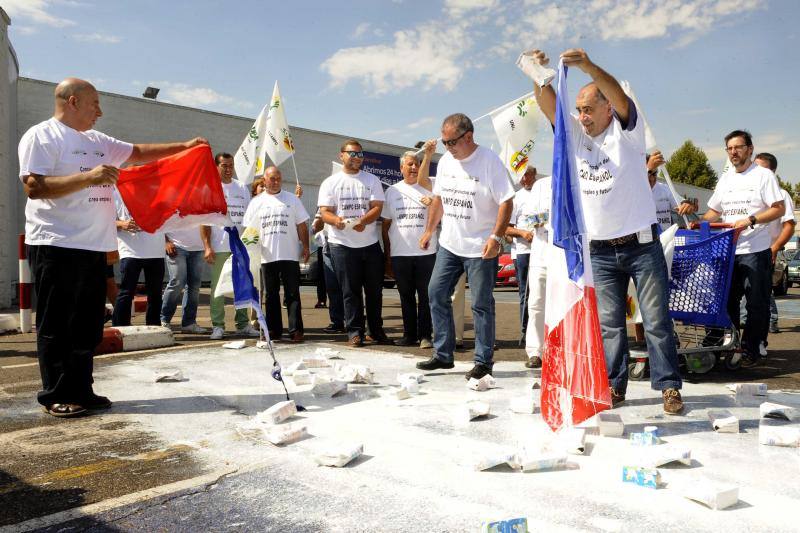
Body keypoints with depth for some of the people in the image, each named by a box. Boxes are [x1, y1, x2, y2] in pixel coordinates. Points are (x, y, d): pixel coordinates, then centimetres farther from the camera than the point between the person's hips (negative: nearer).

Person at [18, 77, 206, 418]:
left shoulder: (96, 142, 18)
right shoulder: (41, 136, -4)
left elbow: (139, 152, 25)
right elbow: (33, 186, -15)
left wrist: (184, 146, 19)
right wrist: (88, 177, -24)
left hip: (94, 248, 8)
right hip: (56, 246, -8)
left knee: (88, 326, 10)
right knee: (56, 326, 0)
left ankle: (80, 391, 19)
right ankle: (56, 396, 8)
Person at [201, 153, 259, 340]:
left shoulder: (242, 187, 13)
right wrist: (206, 246, -11)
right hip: (218, 247, -3)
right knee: (218, 286, 1)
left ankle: (243, 324, 14)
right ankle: (217, 326, 8)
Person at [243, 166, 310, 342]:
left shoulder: (292, 199, 8)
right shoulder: (256, 202, 11)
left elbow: (302, 226, 7)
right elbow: (250, 228, 9)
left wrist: (305, 246, -1)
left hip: (290, 255, -2)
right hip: (267, 256, 2)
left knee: (292, 294, -2)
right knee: (271, 295, 8)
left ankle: (296, 330, -1)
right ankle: (274, 330, 16)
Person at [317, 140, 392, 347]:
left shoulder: (372, 180, 9)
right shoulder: (330, 182, 5)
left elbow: (377, 207, -2)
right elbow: (324, 212, -3)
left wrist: (363, 221, -23)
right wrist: (336, 220, -27)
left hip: (370, 243, 2)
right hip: (342, 244, -2)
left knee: (374, 290, 8)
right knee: (350, 291, 1)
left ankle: (376, 331, 20)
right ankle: (354, 332, 10)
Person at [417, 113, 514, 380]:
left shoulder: (489, 161, -12)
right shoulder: (445, 161, 8)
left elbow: (506, 202, -15)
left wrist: (496, 237, -23)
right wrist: (429, 230, 16)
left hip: (480, 248, -7)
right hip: (449, 244, 7)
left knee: (481, 305, 0)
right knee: (436, 294, 6)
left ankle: (484, 361, 12)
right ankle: (443, 354, 18)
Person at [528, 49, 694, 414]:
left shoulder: (626, 131, -4)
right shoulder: (575, 134, 6)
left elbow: (618, 95, -23)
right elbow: (548, 105, -9)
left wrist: (588, 66, -40)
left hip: (642, 245, -3)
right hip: (600, 250, 3)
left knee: (657, 319, 2)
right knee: (609, 323, 7)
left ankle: (668, 386, 12)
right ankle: (614, 386, 17)